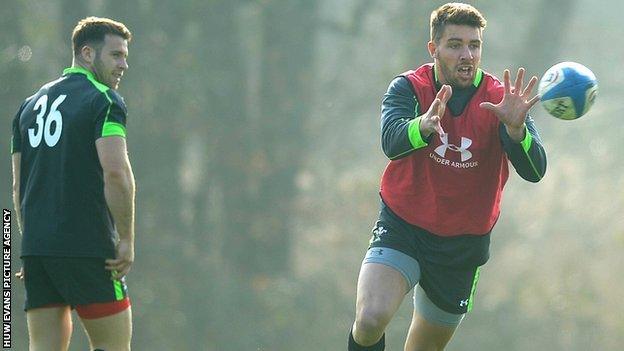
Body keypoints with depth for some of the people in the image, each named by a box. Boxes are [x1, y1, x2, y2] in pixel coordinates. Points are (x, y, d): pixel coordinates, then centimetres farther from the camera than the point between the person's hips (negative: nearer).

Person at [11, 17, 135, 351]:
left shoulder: (31, 105, 18)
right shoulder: (103, 100, -4)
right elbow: (116, 172, -16)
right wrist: (127, 240, -11)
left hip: (36, 247, 7)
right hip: (89, 247, -7)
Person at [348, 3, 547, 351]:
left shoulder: (500, 100, -8)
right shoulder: (409, 87, -10)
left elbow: (534, 171, -20)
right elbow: (392, 143, -30)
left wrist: (515, 128, -41)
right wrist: (425, 125, -52)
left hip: (463, 244, 2)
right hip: (402, 227, -2)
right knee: (371, 321, -27)